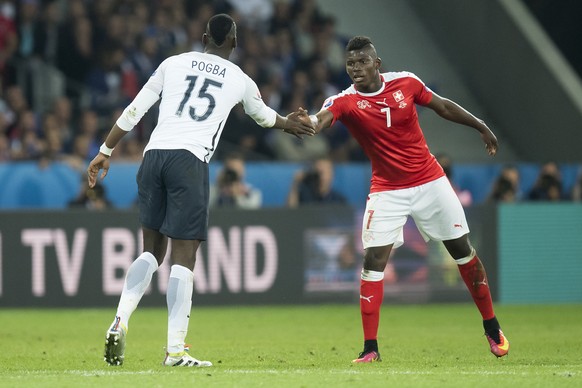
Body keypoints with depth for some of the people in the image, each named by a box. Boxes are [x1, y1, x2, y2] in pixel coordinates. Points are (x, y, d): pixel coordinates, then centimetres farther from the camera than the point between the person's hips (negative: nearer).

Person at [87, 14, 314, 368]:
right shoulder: (241, 81, 14)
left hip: (154, 153, 3)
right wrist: (288, 124, 59)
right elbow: (262, 115, 37)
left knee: (152, 251, 16)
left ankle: (120, 322, -2)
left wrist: (106, 152, 21)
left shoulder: (174, 63, 15)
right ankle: (175, 350, -6)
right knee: (184, 257, -1)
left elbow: (134, 111, 13)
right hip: (190, 160, -3)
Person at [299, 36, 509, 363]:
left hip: (430, 182, 2)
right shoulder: (345, 101, -14)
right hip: (387, 191, -2)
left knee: (463, 251, 8)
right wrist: (307, 121, -58)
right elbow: (320, 121, -34)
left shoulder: (405, 82, -7)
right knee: (374, 260, -13)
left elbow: (443, 106, 8)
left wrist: (481, 127, 12)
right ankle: (370, 348, -7)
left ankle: (492, 329, 24)